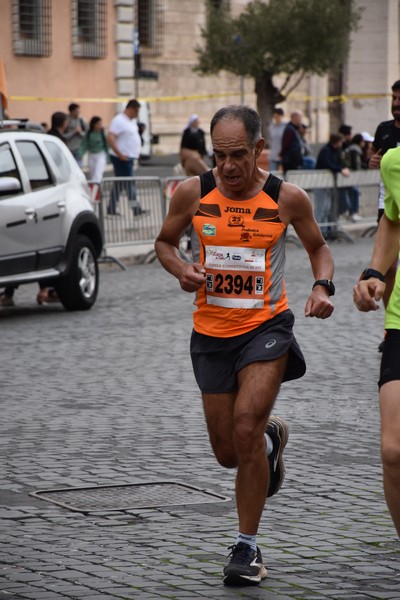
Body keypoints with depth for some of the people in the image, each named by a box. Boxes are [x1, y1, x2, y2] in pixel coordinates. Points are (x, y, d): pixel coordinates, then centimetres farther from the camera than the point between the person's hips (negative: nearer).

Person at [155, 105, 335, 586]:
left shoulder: (287, 198, -8)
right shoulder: (193, 192, -5)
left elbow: (317, 246, 9)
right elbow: (164, 242, 10)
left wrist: (322, 285, -11)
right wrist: (181, 270, -11)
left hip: (266, 326, -3)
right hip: (212, 333, 3)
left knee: (246, 426, -20)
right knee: (229, 453, 8)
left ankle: (247, 547, -5)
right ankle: (272, 437, 48)